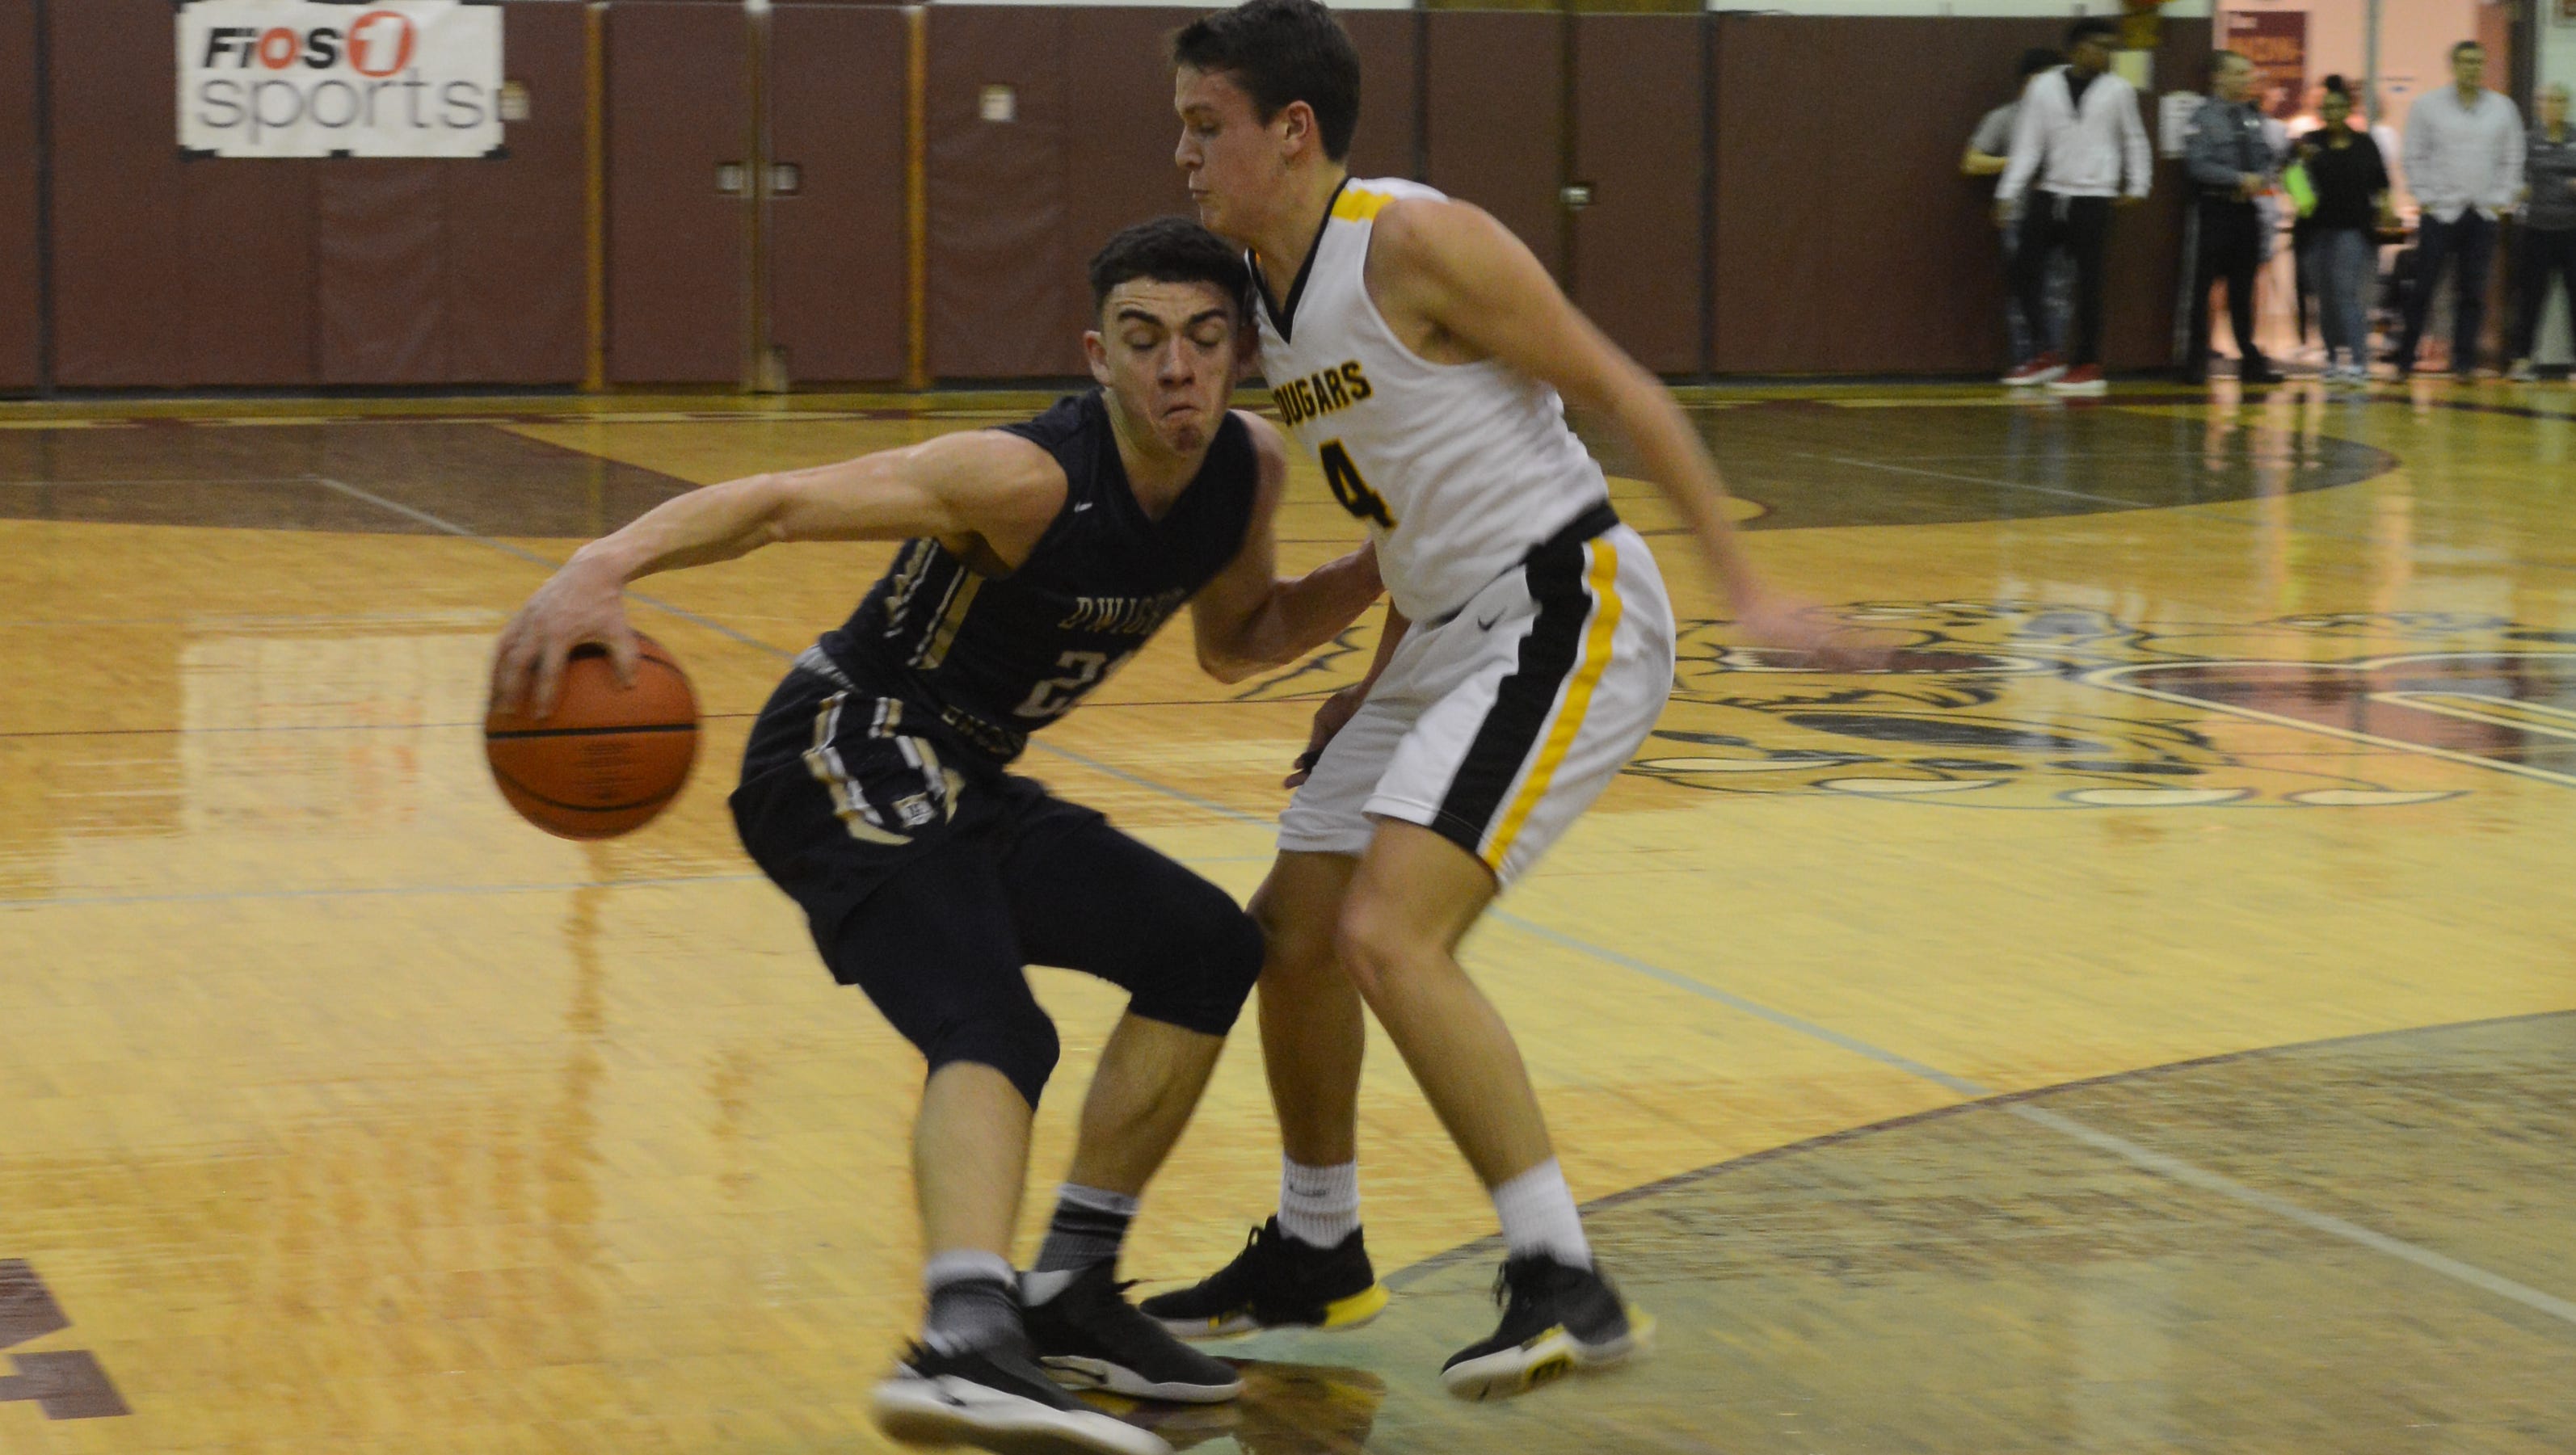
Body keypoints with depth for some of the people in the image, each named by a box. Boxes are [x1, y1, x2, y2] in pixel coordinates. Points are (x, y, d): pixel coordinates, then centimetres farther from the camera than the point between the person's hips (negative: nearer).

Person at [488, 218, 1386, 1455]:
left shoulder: (1247, 469, -1)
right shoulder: (1028, 480, -25)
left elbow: (1234, 642, 19)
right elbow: (781, 503, -33)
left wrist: (1381, 571, 2)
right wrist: (607, 563, -50)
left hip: (955, 788, 9)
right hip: (843, 761, -9)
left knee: (1207, 948, 15)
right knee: (990, 1029, -31)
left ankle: (1070, 1298, 19)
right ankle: (966, 1344, -52)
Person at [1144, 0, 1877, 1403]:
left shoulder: (1414, 242, -17)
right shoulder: (1258, 293, 10)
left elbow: (1619, 391, -13)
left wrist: (1745, 587, -15)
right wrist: (1383, 678, 21)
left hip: (1566, 616, -10)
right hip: (1450, 630, 10)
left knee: (1389, 935, -22)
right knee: (1290, 933, 13)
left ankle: (1565, 1283, -16)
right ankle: (1315, 1255, 34)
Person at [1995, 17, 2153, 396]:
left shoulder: (2118, 90, 0)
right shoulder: (2043, 88, 1)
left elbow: (2134, 141, 11)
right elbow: (2028, 145, 1)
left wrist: (2137, 187, 5)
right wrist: (2008, 193, -4)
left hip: (2092, 199, -2)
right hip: (2050, 195, 2)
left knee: (2088, 282, 0)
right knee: (2025, 269, -1)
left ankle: (2087, 366, 9)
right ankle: (2042, 358, 12)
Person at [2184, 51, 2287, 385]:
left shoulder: (2253, 117, 10)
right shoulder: (2205, 118, -8)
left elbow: (2266, 157, 17)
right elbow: (2198, 164, -15)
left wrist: (2261, 180, -5)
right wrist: (2240, 179, -18)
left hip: (2247, 207, 6)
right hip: (2216, 207, -6)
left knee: (2243, 287, 12)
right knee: (2203, 286, -2)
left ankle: (2250, 358, 18)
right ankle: (2196, 362, 3)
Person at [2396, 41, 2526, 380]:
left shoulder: (2503, 109, 9)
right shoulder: (2427, 106, 2)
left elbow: (2511, 160, 11)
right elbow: (2415, 157, 2)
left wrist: (2500, 200, 2)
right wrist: (2425, 198, -5)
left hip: (2484, 214, 2)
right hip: (2440, 212, -2)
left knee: (2473, 293, 2)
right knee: (2423, 289, -3)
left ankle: (2464, 362, 7)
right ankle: (2404, 360, 3)